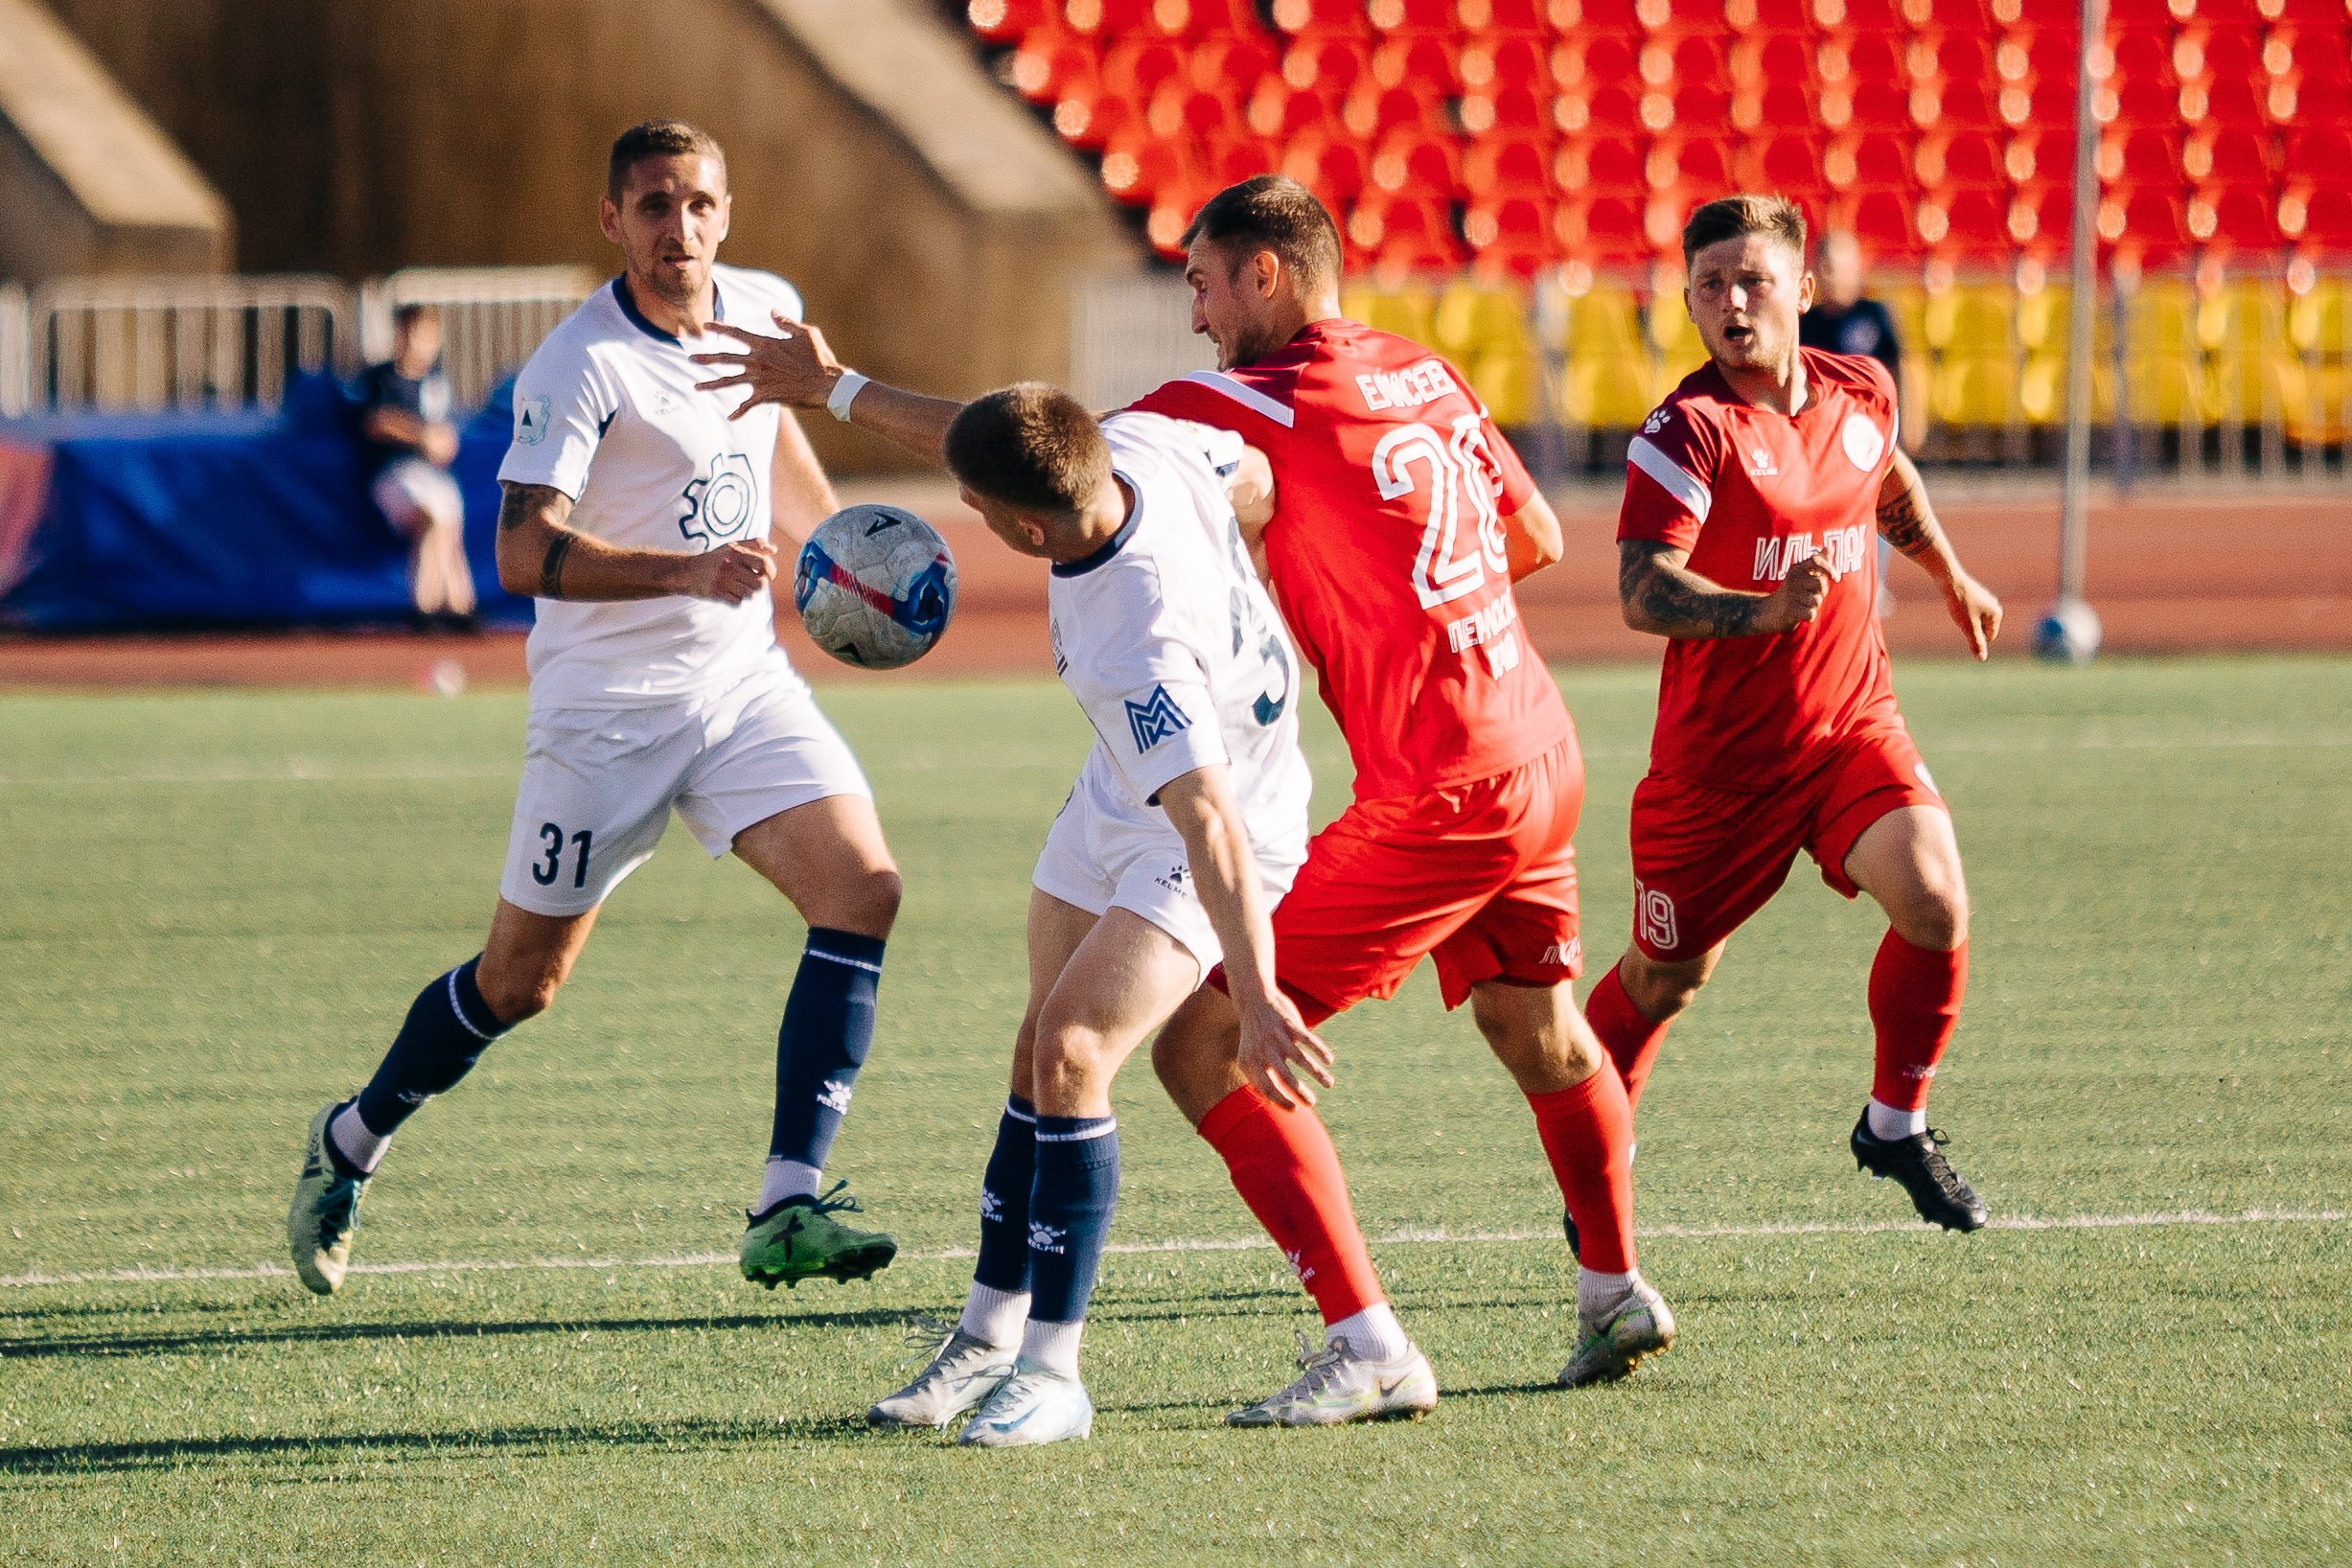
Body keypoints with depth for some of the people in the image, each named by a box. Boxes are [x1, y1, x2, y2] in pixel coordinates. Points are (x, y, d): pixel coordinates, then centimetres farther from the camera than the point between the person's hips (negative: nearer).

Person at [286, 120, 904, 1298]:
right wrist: (689, 570, -38)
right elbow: (524, 553, -29)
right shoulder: (578, 367, -19)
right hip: (606, 702, -5)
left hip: (741, 677, 6)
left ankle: (787, 1210, -16)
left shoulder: (766, 309, 3)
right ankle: (350, 1144, 31)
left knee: (862, 889, -15)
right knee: (523, 977, 4)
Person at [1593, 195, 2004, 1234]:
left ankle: (1895, 1127, 3)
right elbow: (1642, 591, -28)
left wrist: (1951, 577, 38)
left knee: (1934, 906, -19)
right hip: (1720, 750, -4)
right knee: (1666, 977, 8)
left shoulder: (1861, 394, 1)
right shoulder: (1692, 429, -18)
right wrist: (1765, 612, -44)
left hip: (1853, 726, 4)